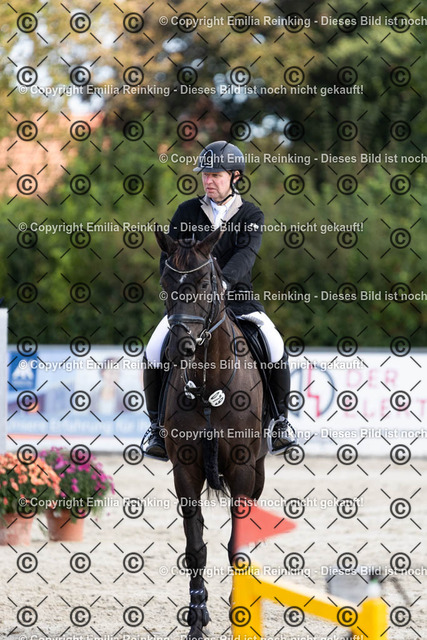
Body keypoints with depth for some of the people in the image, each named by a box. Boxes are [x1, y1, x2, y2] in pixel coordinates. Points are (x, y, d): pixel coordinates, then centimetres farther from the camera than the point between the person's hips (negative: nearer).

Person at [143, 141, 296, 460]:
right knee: (154, 352, -21)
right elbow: (169, 256, 2)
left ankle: (280, 419, -3)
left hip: (237, 297, -1)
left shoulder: (251, 215, 2)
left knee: (275, 347, -24)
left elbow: (246, 254, -16)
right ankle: (157, 425, -2)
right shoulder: (187, 212, 7)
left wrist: (223, 281, -35)